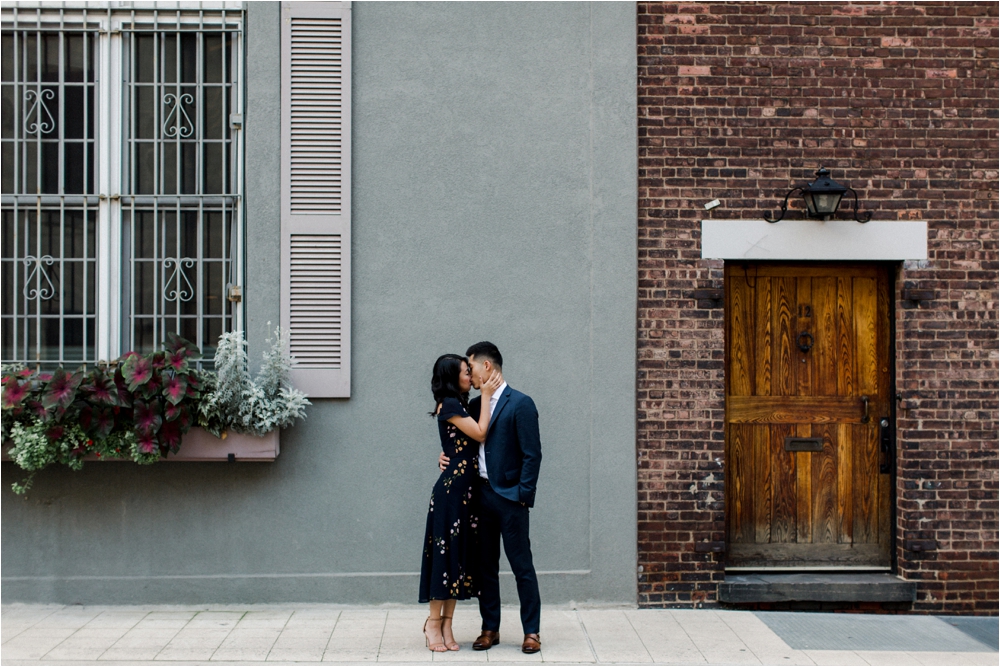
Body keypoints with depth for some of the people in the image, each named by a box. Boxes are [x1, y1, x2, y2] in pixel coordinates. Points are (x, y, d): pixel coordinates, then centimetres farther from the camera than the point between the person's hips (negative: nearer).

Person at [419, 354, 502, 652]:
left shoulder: (459, 406, 16)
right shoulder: (448, 405, -10)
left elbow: (476, 437, 10)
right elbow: (480, 433, -12)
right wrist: (485, 396, -7)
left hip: (467, 488, 9)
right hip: (452, 488, -9)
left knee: (460, 551, 9)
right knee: (446, 551, -4)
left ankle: (446, 622, 14)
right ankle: (434, 622, 5)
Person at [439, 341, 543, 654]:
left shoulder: (520, 404, -8)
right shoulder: (474, 405, 13)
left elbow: (532, 454, -11)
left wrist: (523, 494, -14)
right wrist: (446, 456, 1)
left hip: (510, 497, -7)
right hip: (481, 496, 7)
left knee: (522, 566, 0)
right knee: (485, 566, 11)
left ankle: (531, 631, 8)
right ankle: (490, 629, 20)